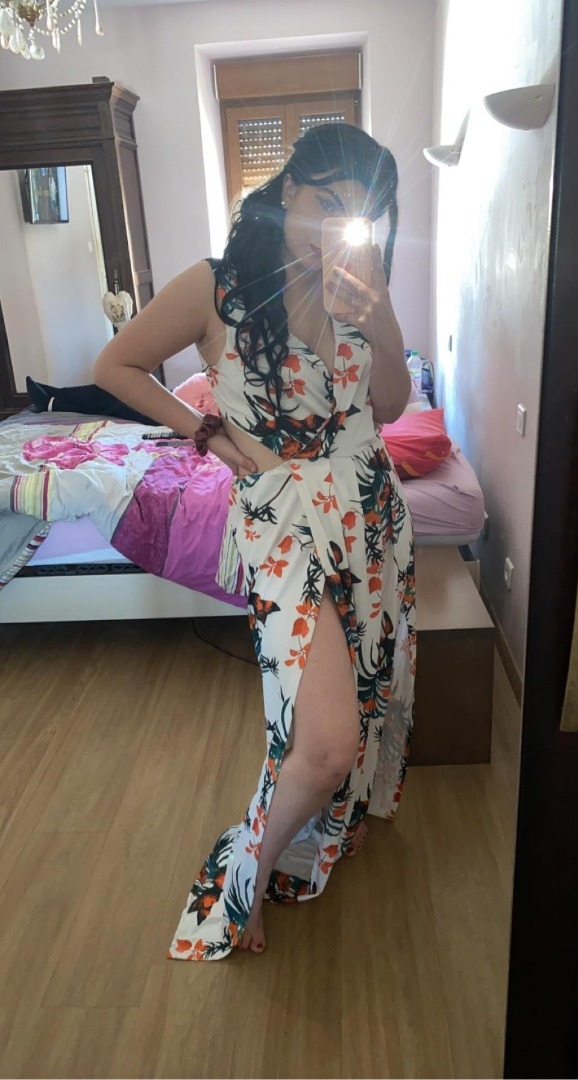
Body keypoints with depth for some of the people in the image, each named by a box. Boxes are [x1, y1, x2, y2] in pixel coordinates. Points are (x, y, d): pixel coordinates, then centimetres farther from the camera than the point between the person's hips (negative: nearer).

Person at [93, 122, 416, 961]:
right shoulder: (216, 288, -9)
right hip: (286, 524, -6)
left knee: (371, 683, 19)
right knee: (327, 741, -15)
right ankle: (251, 873, 16)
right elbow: (115, 367, -2)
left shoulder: (355, 291, 5)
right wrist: (212, 432, -6)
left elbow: (391, 406, 8)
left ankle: (342, 813, 51)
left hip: (374, 515, 7)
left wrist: (382, 328, -10)